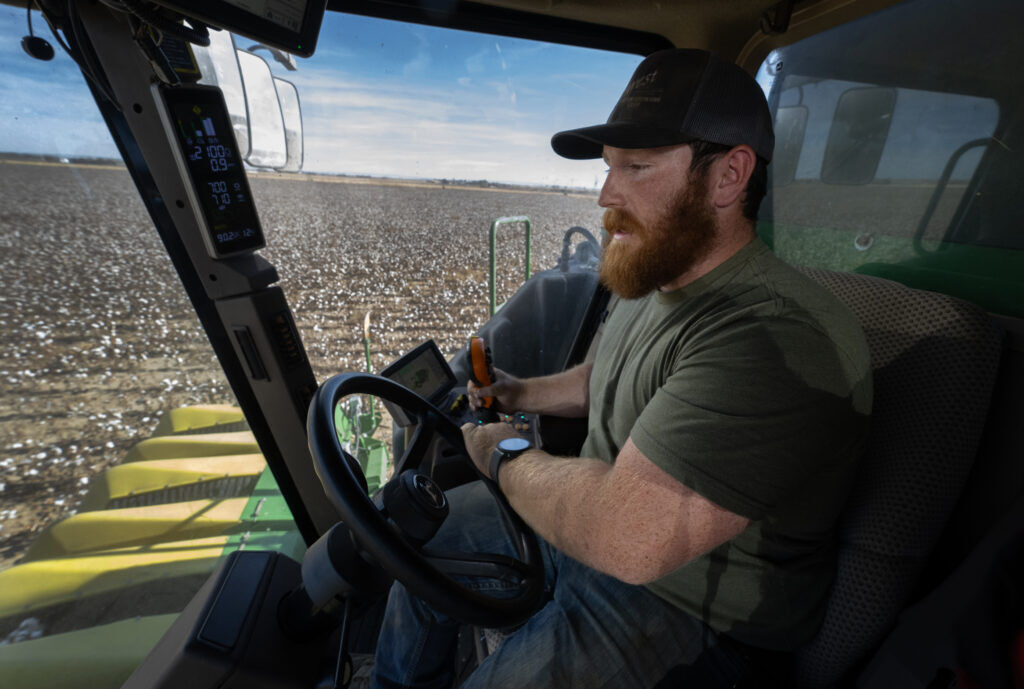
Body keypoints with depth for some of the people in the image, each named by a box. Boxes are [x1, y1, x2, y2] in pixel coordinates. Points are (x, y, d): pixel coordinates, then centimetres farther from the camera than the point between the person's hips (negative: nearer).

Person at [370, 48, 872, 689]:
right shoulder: (653, 277, -1)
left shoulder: (780, 338, -32)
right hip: (589, 524, 8)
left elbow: (628, 537, -37)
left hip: (689, 608, -7)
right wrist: (524, 393, -1)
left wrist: (506, 456, -20)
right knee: (427, 528, 17)